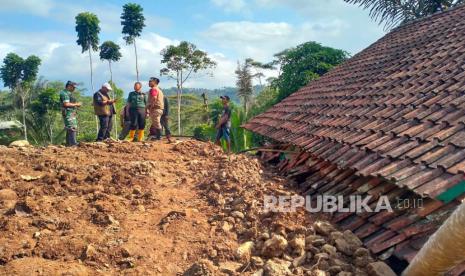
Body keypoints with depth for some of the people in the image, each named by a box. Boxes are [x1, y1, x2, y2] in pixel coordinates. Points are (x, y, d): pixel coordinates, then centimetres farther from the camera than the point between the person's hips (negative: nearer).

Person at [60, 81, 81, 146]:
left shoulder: (69, 93, 20)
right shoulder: (65, 93, -13)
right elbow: (66, 104, -23)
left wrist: (76, 105, 13)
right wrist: (76, 104, -14)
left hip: (71, 113, 11)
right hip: (68, 114, -11)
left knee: (69, 130, 14)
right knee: (72, 128, -14)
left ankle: (68, 143, 19)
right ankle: (73, 144, -17)